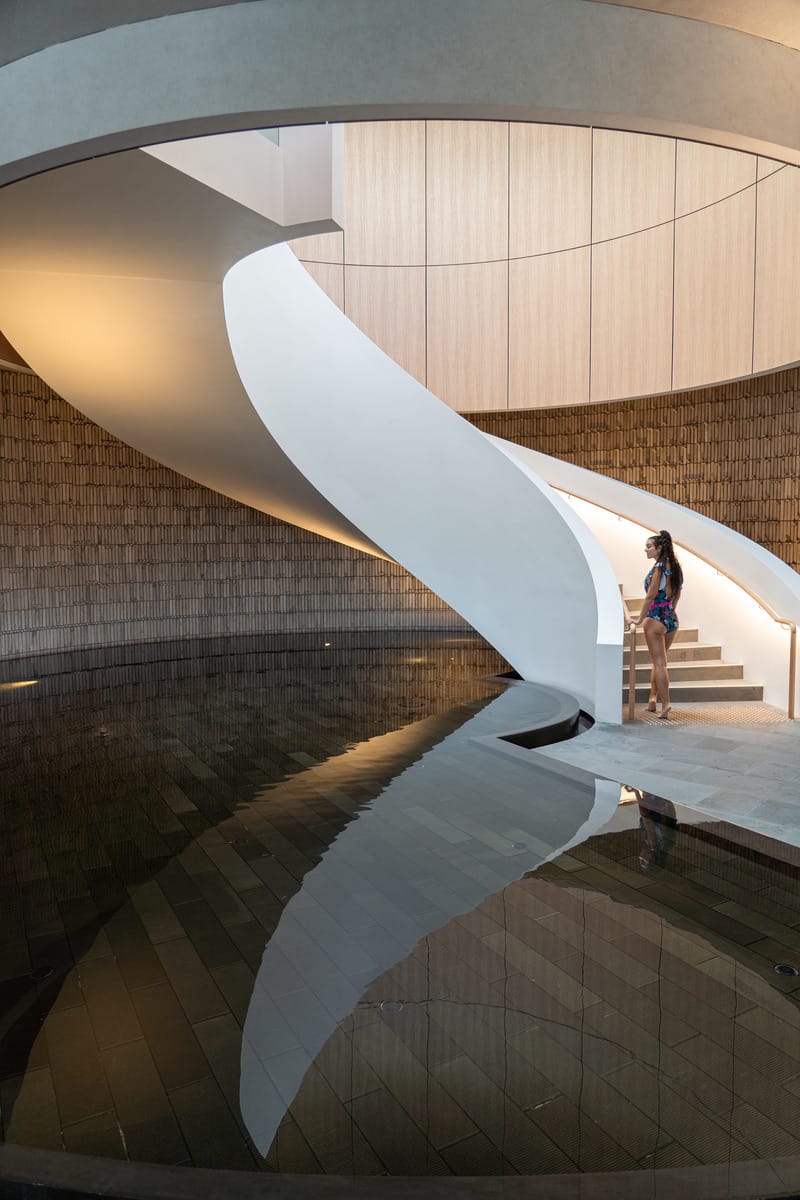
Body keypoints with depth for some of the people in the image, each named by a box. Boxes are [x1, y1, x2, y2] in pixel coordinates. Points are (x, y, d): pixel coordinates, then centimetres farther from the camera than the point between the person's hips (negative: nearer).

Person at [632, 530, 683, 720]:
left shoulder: (659, 567, -15)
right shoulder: (675, 567, 9)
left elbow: (650, 596, -16)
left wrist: (640, 619, -9)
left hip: (655, 620, -8)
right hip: (672, 620, 8)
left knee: (659, 663, -3)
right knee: (658, 662, 19)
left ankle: (665, 704, -5)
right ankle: (653, 698, 25)